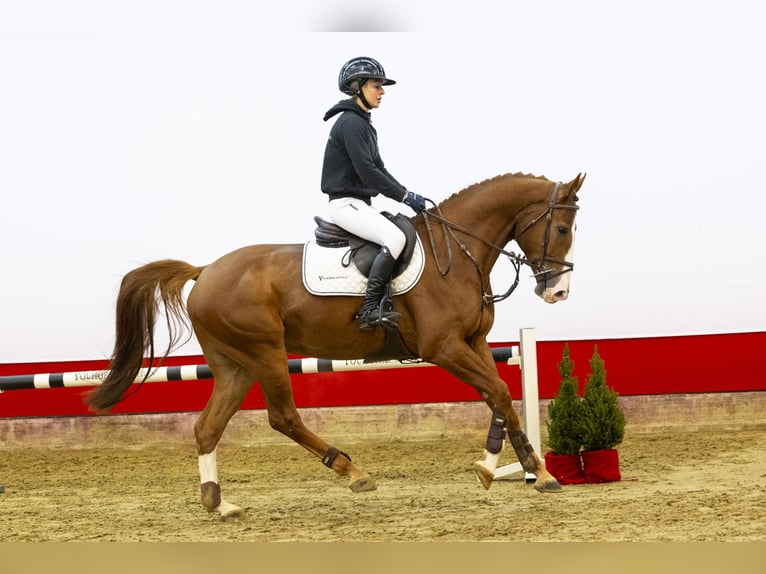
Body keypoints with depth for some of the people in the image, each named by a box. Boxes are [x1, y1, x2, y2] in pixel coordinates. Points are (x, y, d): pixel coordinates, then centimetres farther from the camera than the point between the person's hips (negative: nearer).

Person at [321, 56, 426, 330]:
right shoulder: (350, 124, -14)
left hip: (360, 203, 11)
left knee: (404, 233, 11)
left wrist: (407, 195, 7)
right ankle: (369, 310, -29)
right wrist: (405, 196, -18)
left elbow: (378, 169, 19)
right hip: (345, 203, -11)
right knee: (395, 238, -26)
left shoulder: (362, 123, 18)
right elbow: (366, 172, -21)